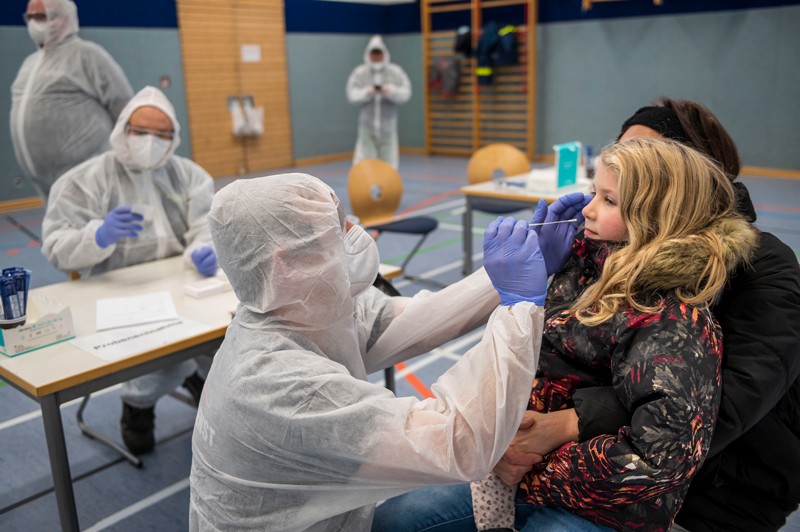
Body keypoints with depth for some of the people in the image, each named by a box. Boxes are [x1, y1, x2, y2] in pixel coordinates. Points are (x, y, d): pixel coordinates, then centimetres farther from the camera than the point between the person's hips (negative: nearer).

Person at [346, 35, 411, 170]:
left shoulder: (396, 72, 2)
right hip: (367, 126, -1)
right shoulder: (359, 72, 3)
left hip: (388, 127, 1)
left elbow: (405, 93, -5)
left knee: (388, 165, 5)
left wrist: (391, 91, -24)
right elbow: (352, 94, -3)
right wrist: (365, 93, -23)